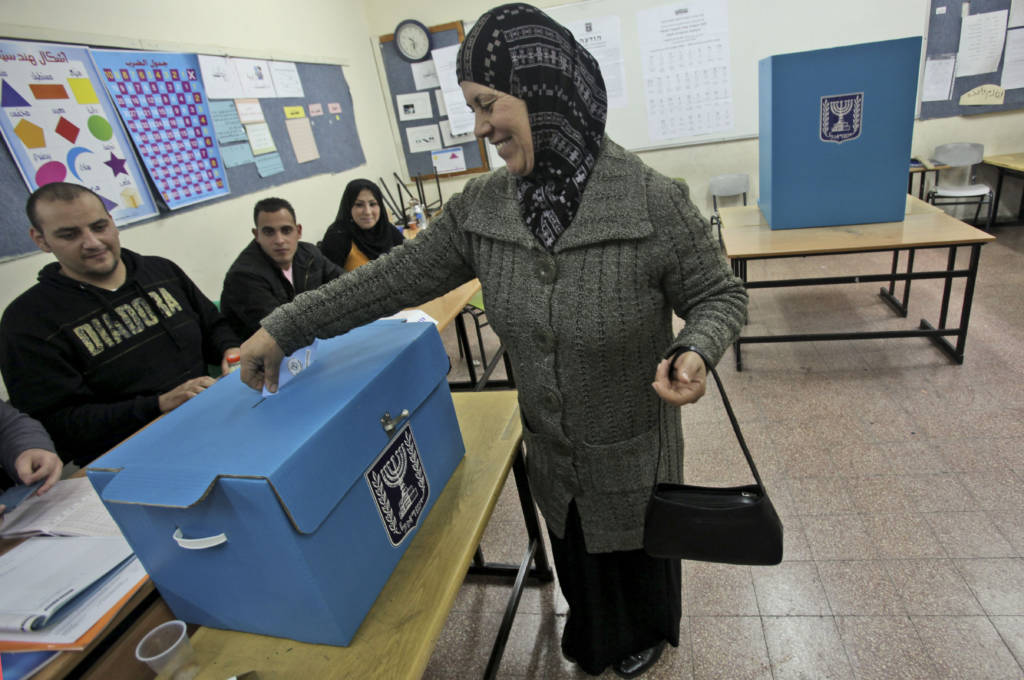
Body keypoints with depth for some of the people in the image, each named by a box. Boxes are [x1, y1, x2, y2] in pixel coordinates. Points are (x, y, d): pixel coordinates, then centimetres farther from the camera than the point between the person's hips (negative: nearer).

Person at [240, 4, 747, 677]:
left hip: (633, 447, -3)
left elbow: (720, 296, -11)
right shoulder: (481, 206, -11)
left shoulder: (654, 201, -23)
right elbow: (398, 276, -5)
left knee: (634, 546, 24)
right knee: (573, 547, 28)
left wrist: (694, 351, -34)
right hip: (550, 445, 4)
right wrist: (284, 327, -3)